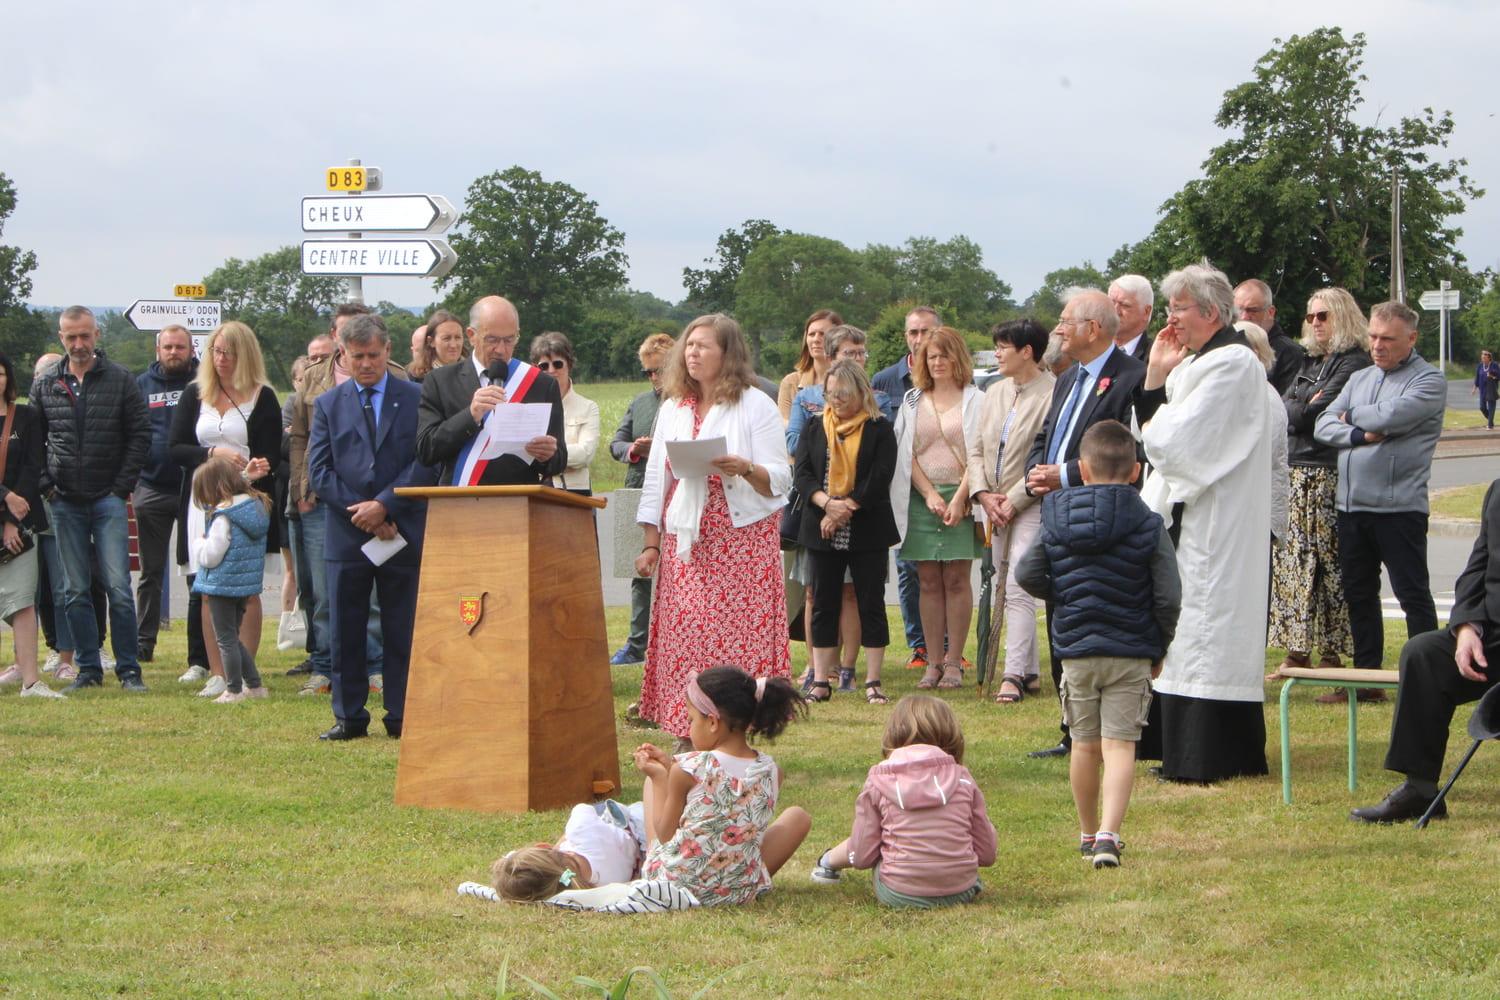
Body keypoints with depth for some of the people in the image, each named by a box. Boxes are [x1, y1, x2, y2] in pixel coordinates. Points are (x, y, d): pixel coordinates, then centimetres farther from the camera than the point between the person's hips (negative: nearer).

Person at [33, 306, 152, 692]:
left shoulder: (121, 381, 0)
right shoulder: (46, 385, 7)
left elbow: (140, 435, 1)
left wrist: (122, 486, -5)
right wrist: (45, 484, 0)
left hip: (108, 500, -3)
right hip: (65, 503, 3)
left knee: (118, 587, -7)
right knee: (76, 591, 5)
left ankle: (128, 669, -1)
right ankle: (88, 668, 12)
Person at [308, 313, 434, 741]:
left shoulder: (417, 399, 3)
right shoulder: (328, 405, 9)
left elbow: (425, 464, -4)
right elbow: (319, 471, 3)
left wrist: (384, 505, -14)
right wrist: (361, 513, -8)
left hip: (404, 532, -2)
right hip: (347, 534, 2)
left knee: (402, 632, 1)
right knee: (346, 632, 4)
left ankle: (402, 716, 7)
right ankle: (349, 716, 11)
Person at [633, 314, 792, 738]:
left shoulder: (755, 406, -1)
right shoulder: (673, 409, 13)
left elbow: (780, 480, -5)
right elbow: (655, 480, 15)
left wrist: (745, 469, -25)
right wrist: (651, 543, 9)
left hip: (743, 539, -4)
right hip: (686, 544, 4)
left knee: (739, 636, -8)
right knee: (684, 639, -2)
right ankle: (688, 735, 1)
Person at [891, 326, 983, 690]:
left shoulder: (973, 400, 3)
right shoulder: (913, 401, 12)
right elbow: (906, 453, 7)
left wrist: (959, 498, -13)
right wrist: (930, 494, -6)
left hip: (960, 498, -3)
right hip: (921, 498, 3)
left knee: (956, 580, -3)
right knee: (929, 582, 2)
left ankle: (953, 662, 0)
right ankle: (933, 662, 5)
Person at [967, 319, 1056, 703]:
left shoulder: (1052, 393, -13)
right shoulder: (994, 393, 13)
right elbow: (976, 449, 14)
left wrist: (1013, 501, -14)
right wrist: (984, 494, -1)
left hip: (1031, 508, -8)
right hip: (996, 509, 8)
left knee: (1018, 590, -14)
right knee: (1006, 590, 10)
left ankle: (1014, 675, -15)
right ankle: (1030, 671, 19)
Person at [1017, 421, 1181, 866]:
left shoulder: (1056, 520, -1)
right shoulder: (1148, 525, -7)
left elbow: (1027, 574, -2)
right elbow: (1168, 596, -8)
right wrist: (1160, 647, 6)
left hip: (1076, 650, 2)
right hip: (1131, 653, -2)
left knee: (1085, 745, 14)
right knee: (1120, 745, -3)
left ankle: (1088, 833, 27)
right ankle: (1109, 833, -19)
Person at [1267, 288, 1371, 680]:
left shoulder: (1354, 361, -6)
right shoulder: (1309, 361, 20)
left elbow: (1316, 413, -13)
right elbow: (1284, 408, 11)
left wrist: (1296, 411, 2)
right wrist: (1306, 407, -5)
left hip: (1329, 475, -8)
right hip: (1295, 472, 8)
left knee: (1328, 560, -6)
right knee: (1291, 559, 3)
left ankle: (1331, 651, -4)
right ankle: (1297, 649, 5)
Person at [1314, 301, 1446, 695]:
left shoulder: (1429, 381, -4)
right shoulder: (1359, 378, 17)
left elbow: (1389, 416, -19)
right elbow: (1323, 426, 7)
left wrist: (1352, 416, 1)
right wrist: (1360, 435, -11)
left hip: (1398, 506, -7)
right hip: (1351, 505, 7)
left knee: (1413, 595, -3)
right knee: (1359, 595, 11)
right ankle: (1367, 676, 18)